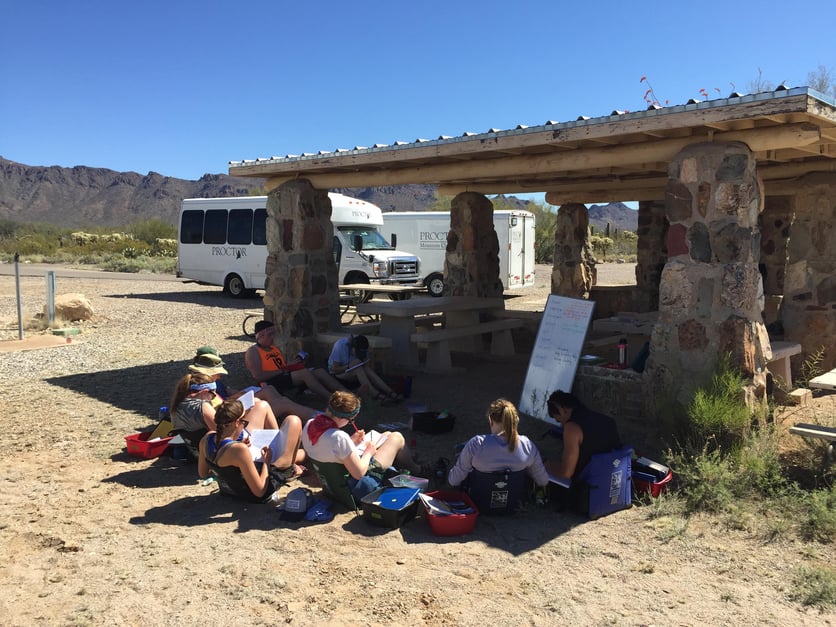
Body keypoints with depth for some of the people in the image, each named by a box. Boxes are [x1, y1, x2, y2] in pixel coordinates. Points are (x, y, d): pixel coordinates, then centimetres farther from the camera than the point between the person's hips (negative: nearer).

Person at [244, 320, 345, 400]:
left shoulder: (275, 348, 25)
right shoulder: (253, 352, -1)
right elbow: (257, 375, -14)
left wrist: (295, 363, 4)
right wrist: (281, 371, -14)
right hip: (272, 383, -8)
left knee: (320, 371, -10)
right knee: (305, 373, -30)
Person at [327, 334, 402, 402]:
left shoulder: (362, 349, -8)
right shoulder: (340, 346, -24)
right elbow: (334, 370, -23)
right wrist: (349, 366, -34)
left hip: (354, 374, 5)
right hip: (337, 374, -5)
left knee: (367, 369, -28)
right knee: (356, 362, -33)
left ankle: (391, 393, -38)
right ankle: (375, 394, -43)